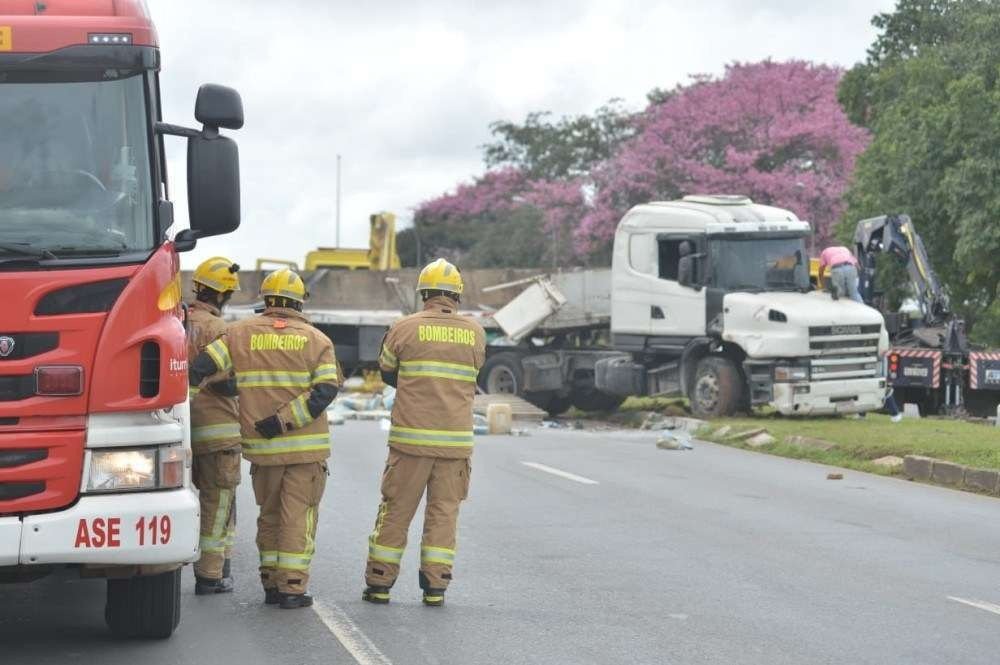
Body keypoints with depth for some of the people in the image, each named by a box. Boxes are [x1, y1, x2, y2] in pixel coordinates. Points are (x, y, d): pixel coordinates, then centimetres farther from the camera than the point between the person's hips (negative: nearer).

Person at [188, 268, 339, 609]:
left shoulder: (240, 333, 3)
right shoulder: (317, 340, 1)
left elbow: (201, 366, -6)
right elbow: (325, 390, -11)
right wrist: (283, 420, -13)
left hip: (261, 447, 2)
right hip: (306, 447, -2)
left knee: (269, 515, 15)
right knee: (298, 516, 1)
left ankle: (271, 584, 17)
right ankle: (292, 587, -3)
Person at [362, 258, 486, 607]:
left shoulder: (404, 328, -4)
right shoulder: (475, 332, 3)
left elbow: (388, 373, 10)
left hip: (410, 437, -1)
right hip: (457, 440, 1)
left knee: (396, 510, 7)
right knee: (444, 512, 8)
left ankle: (379, 583, 11)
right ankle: (435, 587, 6)